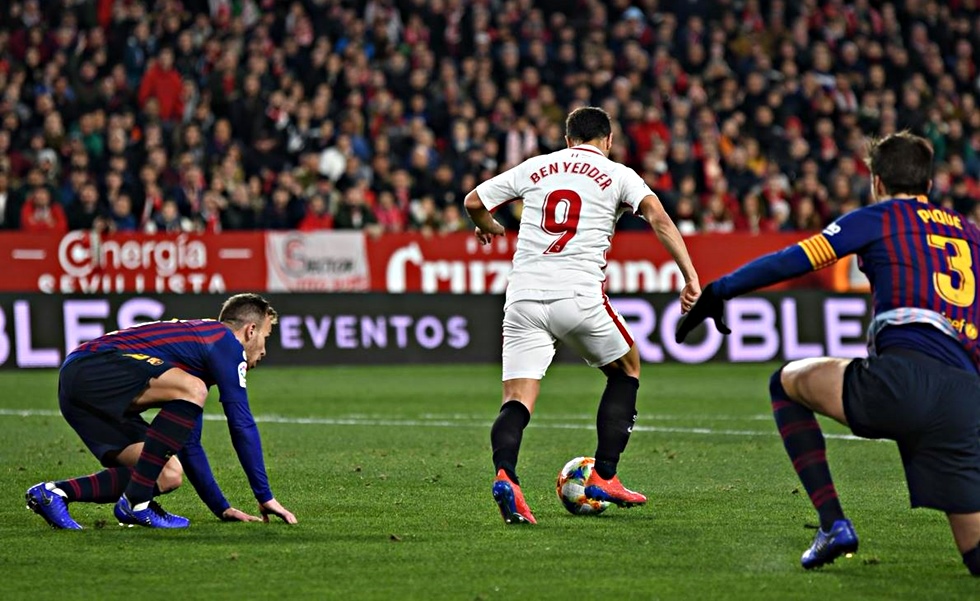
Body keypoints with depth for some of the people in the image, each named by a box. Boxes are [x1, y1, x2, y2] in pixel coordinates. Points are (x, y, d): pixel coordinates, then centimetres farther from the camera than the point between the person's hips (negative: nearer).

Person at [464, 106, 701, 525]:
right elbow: (658, 218, -7)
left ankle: (504, 474, -30)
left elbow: (473, 201, 19)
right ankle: (604, 477, 18)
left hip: (524, 296, 2)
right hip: (579, 295, -2)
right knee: (627, 370, 23)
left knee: (517, 401, -1)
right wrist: (690, 277, -10)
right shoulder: (618, 175, 8)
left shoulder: (535, 168, 16)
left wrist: (488, 227, 41)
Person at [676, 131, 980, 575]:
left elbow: (791, 262, 9)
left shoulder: (878, 218, 14)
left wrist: (717, 292, 17)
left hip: (905, 376, -5)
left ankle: (833, 523, 10)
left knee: (787, 382, 23)